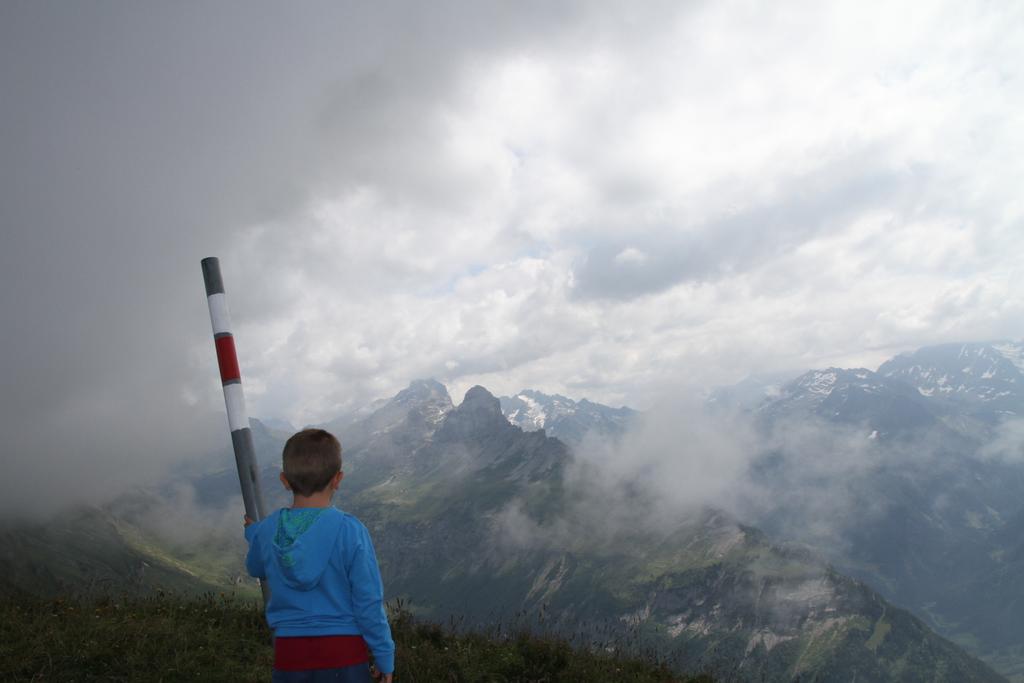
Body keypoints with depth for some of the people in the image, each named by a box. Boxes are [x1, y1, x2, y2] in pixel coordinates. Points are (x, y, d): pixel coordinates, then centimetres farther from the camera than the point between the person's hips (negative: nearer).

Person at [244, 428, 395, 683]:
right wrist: (385, 657, 0)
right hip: (343, 652, -3)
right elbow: (369, 603, -12)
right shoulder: (350, 531, -16)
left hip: (289, 653, 3)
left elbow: (256, 568, 19)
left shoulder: (267, 530, -5)